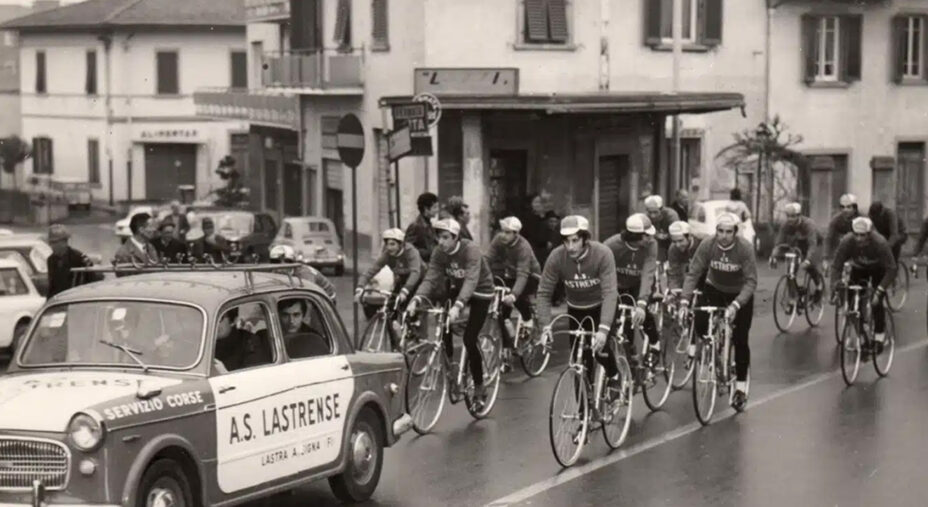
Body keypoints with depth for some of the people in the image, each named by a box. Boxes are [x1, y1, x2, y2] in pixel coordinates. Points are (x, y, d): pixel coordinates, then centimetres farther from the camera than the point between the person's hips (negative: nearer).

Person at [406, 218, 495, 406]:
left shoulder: (471, 250, -31)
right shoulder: (439, 253, -14)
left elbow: (471, 280, -42)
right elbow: (430, 279, -21)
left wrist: (458, 306, -55)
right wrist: (416, 300, -38)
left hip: (480, 291, -5)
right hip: (457, 288, 5)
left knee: (469, 339, -14)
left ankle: (479, 387, 0)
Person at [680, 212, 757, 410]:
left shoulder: (745, 248, -28)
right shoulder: (707, 244, -22)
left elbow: (751, 281, -28)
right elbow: (693, 273, -19)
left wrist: (735, 305, -41)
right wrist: (685, 300, -32)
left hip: (740, 295, -2)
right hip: (714, 290, 2)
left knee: (740, 341, -4)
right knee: (700, 325, -18)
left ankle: (741, 388, 9)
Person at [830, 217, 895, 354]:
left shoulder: (880, 243, -39)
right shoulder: (846, 242, -33)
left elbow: (891, 269, -35)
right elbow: (836, 267, -25)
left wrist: (879, 291, -43)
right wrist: (834, 289, -37)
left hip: (878, 269, -2)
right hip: (858, 269, 2)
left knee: (876, 301, -15)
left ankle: (879, 337, 1)